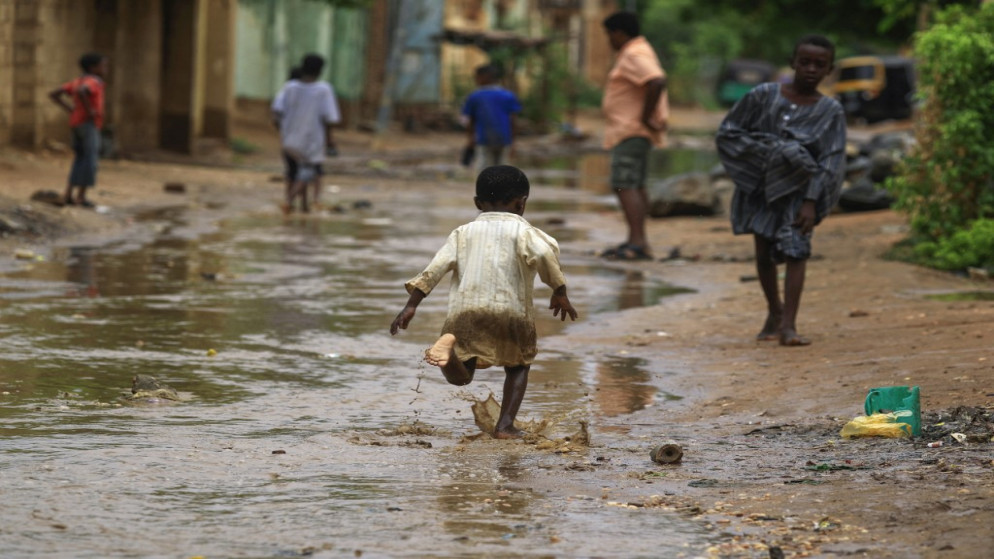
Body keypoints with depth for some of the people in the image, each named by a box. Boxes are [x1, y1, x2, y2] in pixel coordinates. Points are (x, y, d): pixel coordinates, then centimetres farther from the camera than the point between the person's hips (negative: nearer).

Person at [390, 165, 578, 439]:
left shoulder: (464, 232, 18)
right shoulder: (523, 230, 7)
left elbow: (435, 268, 9)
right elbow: (544, 254, -14)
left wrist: (411, 306, 9)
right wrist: (560, 293, -7)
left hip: (465, 311, 2)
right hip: (511, 310, -2)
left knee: (460, 376, 8)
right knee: (518, 366, 21)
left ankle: (449, 345, -25)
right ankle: (505, 424, 5)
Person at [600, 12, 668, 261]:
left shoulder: (633, 56, -16)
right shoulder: (639, 51, 19)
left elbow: (657, 82, -30)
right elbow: (655, 82, 29)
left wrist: (646, 116, -22)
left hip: (630, 131, -12)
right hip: (632, 131, 12)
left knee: (625, 185, -17)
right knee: (635, 186, 14)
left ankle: (638, 243, -26)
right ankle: (635, 242, 18)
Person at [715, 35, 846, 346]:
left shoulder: (830, 112, -3)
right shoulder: (764, 96, -4)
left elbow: (831, 162, -7)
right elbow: (727, 133, -2)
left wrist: (811, 202, -17)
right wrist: (768, 150, -13)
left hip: (797, 189, -1)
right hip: (760, 185, 1)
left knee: (795, 249, -17)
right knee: (764, 251, 9)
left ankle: (788, 324, -21)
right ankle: (774, 312, 32)